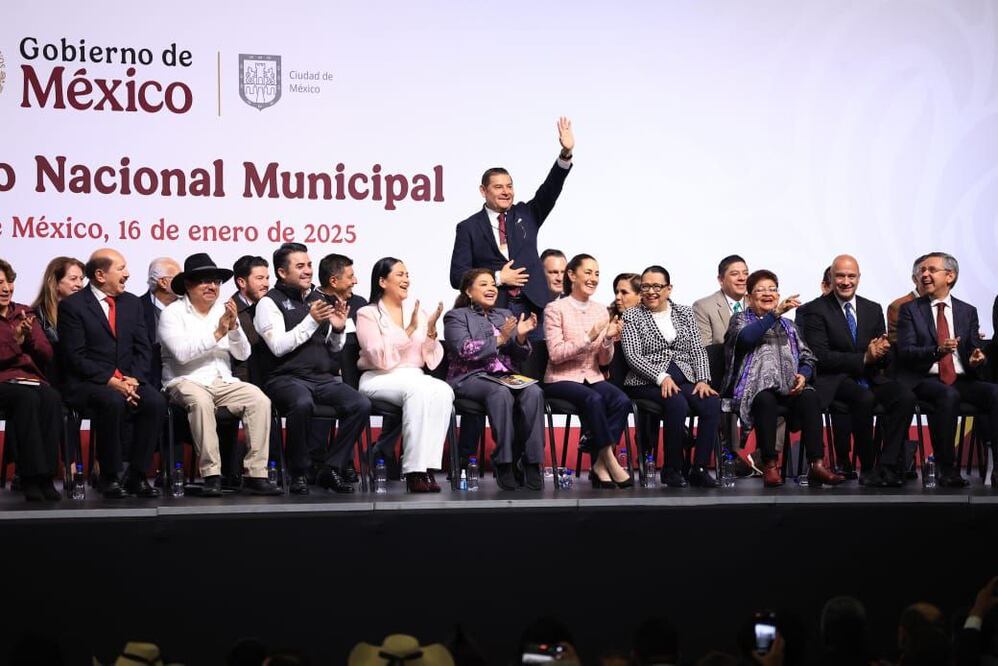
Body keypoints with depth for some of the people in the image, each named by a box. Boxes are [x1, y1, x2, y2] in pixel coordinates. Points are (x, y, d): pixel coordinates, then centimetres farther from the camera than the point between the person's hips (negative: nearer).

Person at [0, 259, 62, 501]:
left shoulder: (24, 313, 21)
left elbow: (46, 355, 14)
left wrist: (30, 337, -4)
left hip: (31, 377, 4)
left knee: (51, 398, -31)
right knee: (27, 398, -36)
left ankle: (46, 476, -32)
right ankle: (30, 478, -35)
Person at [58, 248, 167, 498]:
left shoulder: (132, 302, 16)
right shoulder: (72, 305, -1)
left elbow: (143, 349, 10)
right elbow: (76, 357, -9)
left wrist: (133, 379, -9)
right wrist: (110, 381, -19)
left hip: (128, 380, 5)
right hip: (87, 383, -5)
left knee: (156, 402, -25)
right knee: (113, 402, -36)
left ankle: (137, 476, -16)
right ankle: (109, 477, -21)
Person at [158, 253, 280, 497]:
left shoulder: (224, 310, 14)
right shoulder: (172, 313, 1)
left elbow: (243, 354, 9)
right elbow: (182, 353, -15)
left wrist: (234, 327, -9)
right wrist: (217, 333, -15)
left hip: (223, 382, 4)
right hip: (187, 382, -4)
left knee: (260, 400, -22)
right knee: (200, 401, -38)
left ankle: (255, 474, -23)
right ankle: (211, 475, -34)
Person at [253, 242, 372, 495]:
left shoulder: (318, 300, 22)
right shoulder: (270, 302, 3)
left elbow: (334, 349, 24)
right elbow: (278, 346, -11)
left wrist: (338, 329, 3)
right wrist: (311, 321, -13)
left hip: (323, 378, 6)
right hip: (287, 377, -5)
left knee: (361, 405, -21)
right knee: (302, 403, -38)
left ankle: (331, 469, -10)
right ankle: (298, 474, -20)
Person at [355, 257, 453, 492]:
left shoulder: (418, 313, 19)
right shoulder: (368, 314, 4)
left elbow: (431, 360, 14)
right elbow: (379, 357, -11)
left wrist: (431, 331, -3)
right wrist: (409, 330, -15)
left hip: (415, 376, 5)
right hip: (379, 380, -4)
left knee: (443, 391, -30)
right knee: (417, 390, -36)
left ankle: (428, 466, -35)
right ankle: (414, 471, -37)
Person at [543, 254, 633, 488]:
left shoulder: (600, 310, 11)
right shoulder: (555, 309, -5)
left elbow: (604, 361, 11)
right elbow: (556, 354, -13)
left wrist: (609, 339, -10)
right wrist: (589, 337, -21)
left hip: (592, 378, 5)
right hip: (561, 379, -5)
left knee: (622, 401, -25)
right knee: (593, 399, -34)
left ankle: (600, 465, -20)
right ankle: (609, 461, -23)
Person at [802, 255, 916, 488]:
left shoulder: (874, 310, 16)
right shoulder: (816, 310, -1)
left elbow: (887, 358, 13)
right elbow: (821, 356, -12)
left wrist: (882, 351, -13)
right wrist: (864, 358, -18)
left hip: (870, 377, 5)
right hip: (835, 379, -5)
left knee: (906, 396, -25)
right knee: (864, 399, -36)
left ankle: (886, 466, -23)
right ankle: (869, 468, -20)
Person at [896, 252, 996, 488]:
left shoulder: (968, 311, 18)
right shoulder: (910, 310, 9)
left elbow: (976, 351, 13)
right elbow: (905, 352, -3)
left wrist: (976, 360, -13)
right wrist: (937, 350, -21)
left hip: (962, 380, 3)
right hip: (924, 380, -3)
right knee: (949, 395, -36)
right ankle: (948, 470, -31)